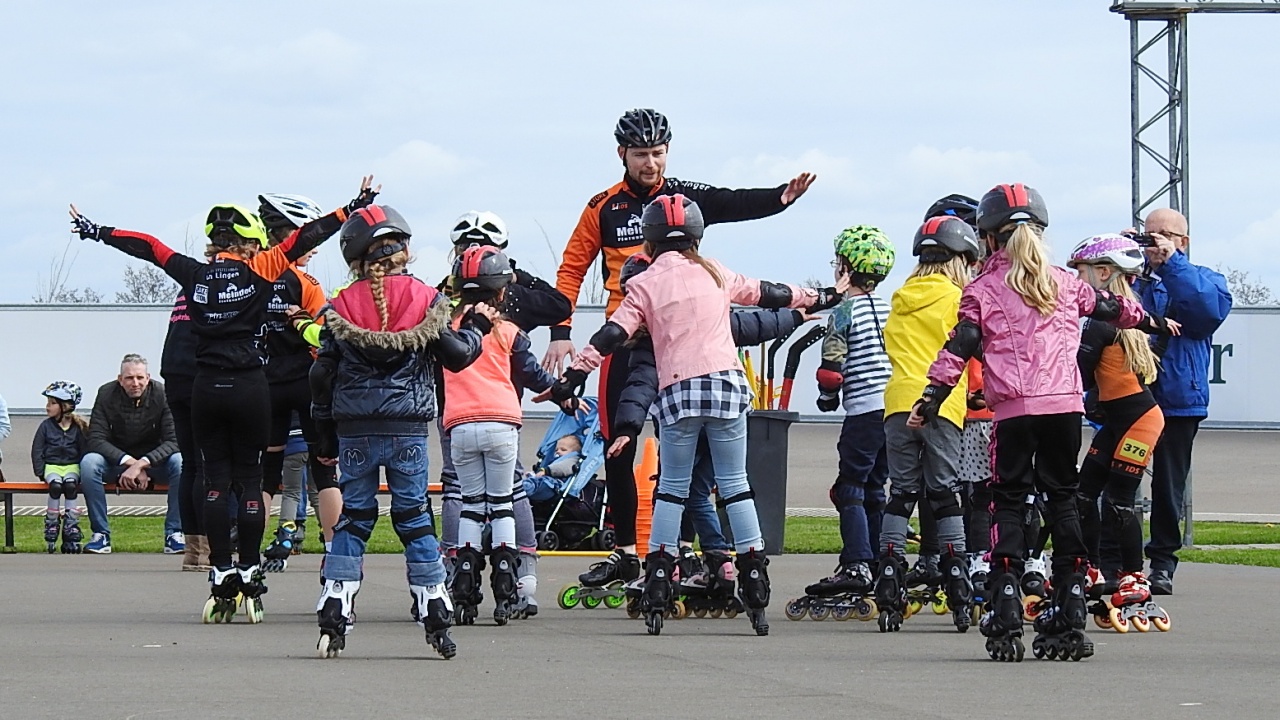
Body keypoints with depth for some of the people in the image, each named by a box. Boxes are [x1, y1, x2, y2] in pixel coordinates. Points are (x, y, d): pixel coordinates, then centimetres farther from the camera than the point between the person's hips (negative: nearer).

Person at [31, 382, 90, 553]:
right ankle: (51, 525, -21)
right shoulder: (46, 426, 6)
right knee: (55, 485, -32)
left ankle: (71, 529, -30)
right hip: (52, 465, 1)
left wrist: (83, 472, -7)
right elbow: (37, 451, 6)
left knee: (70, 485, -32)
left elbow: (85, 451, 5)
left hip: (72, 465, -1)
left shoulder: (79, 427, 3)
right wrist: (41, 473, -4)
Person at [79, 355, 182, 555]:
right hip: (117, 461, 0)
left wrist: (141, 463, -33)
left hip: (154, 461, 0)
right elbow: (96, 440, -16)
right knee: (89, 463, -30)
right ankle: (101, 534, -22)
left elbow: (174, 441, -19)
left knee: (180, 463, -31)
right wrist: (129, 462, -30)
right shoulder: (107, 394, -12)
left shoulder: (161, 395, -15)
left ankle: (174, 533, -21)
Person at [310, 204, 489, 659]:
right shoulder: (425, 300, -2)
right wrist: (477, 327, 22)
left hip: (355, 429, 1)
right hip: (407, 428, -1)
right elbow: (456, 356, 1)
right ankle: (436, 619, 3)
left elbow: (323, 376, 3)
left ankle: (333, 621, -1)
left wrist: (326, 439, 12)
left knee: (353, 517, 7)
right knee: (414, 516, 6)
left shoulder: (341, 306, 1)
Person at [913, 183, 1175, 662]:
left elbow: (958, 350, -1)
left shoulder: (983, 290, 5)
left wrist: (930, 401, 2)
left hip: (1014, 409, -3)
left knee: (1008, 501, 1)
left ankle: (1005, 621, -10)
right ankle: (1071, 615, 6)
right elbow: (1110, 308, 30)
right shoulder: (1065, 284, 15)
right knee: (1062, 498, 11)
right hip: (1065, 406, 3)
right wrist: (1150, 321, 49)